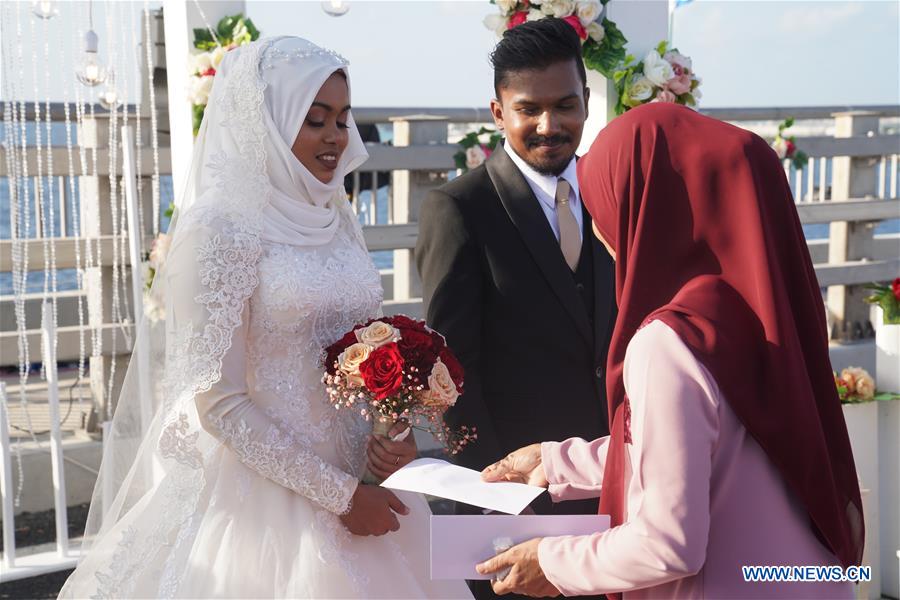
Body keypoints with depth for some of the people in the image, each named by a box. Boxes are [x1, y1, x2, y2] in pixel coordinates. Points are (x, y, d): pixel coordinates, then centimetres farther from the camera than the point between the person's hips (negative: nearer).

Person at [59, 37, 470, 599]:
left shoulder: (338, 219, 6)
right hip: (265, 493, -6)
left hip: (359, 473, 6)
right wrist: (339, 494, -14)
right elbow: (217, 403, -16)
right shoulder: (220, 230, -14)